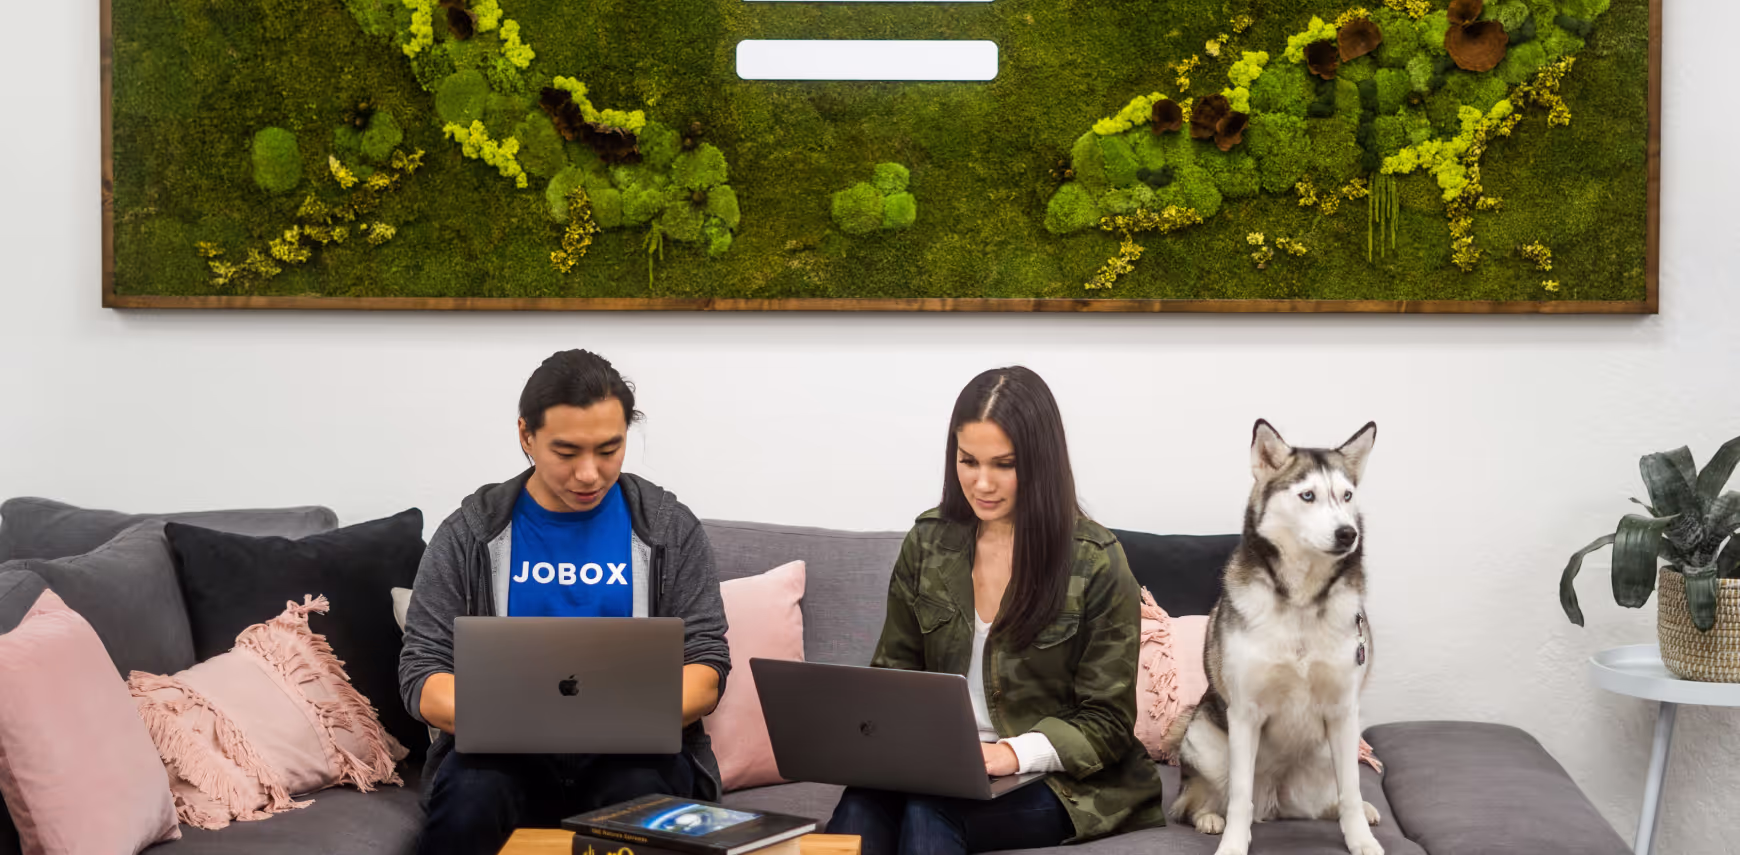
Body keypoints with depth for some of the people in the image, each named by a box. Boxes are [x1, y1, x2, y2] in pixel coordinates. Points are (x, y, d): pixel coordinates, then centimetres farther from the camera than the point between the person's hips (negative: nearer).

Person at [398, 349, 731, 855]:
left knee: (640, 800, -34)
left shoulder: (670, 528, 5)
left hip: (633, 751, 0)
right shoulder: (471, 533, 4)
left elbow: (707, 668, 2)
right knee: (468, 805, -33)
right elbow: (421, 674, 0)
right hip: (507, 750, 0)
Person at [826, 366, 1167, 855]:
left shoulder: (1095, 563, -6)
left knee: (929, 810, -35)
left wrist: (1011, 754, -22)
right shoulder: (927, 543, 7)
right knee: (864, 800, -33)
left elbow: (1106, 723, -5)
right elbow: (895, 669, 14)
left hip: (1061, 781, -3)